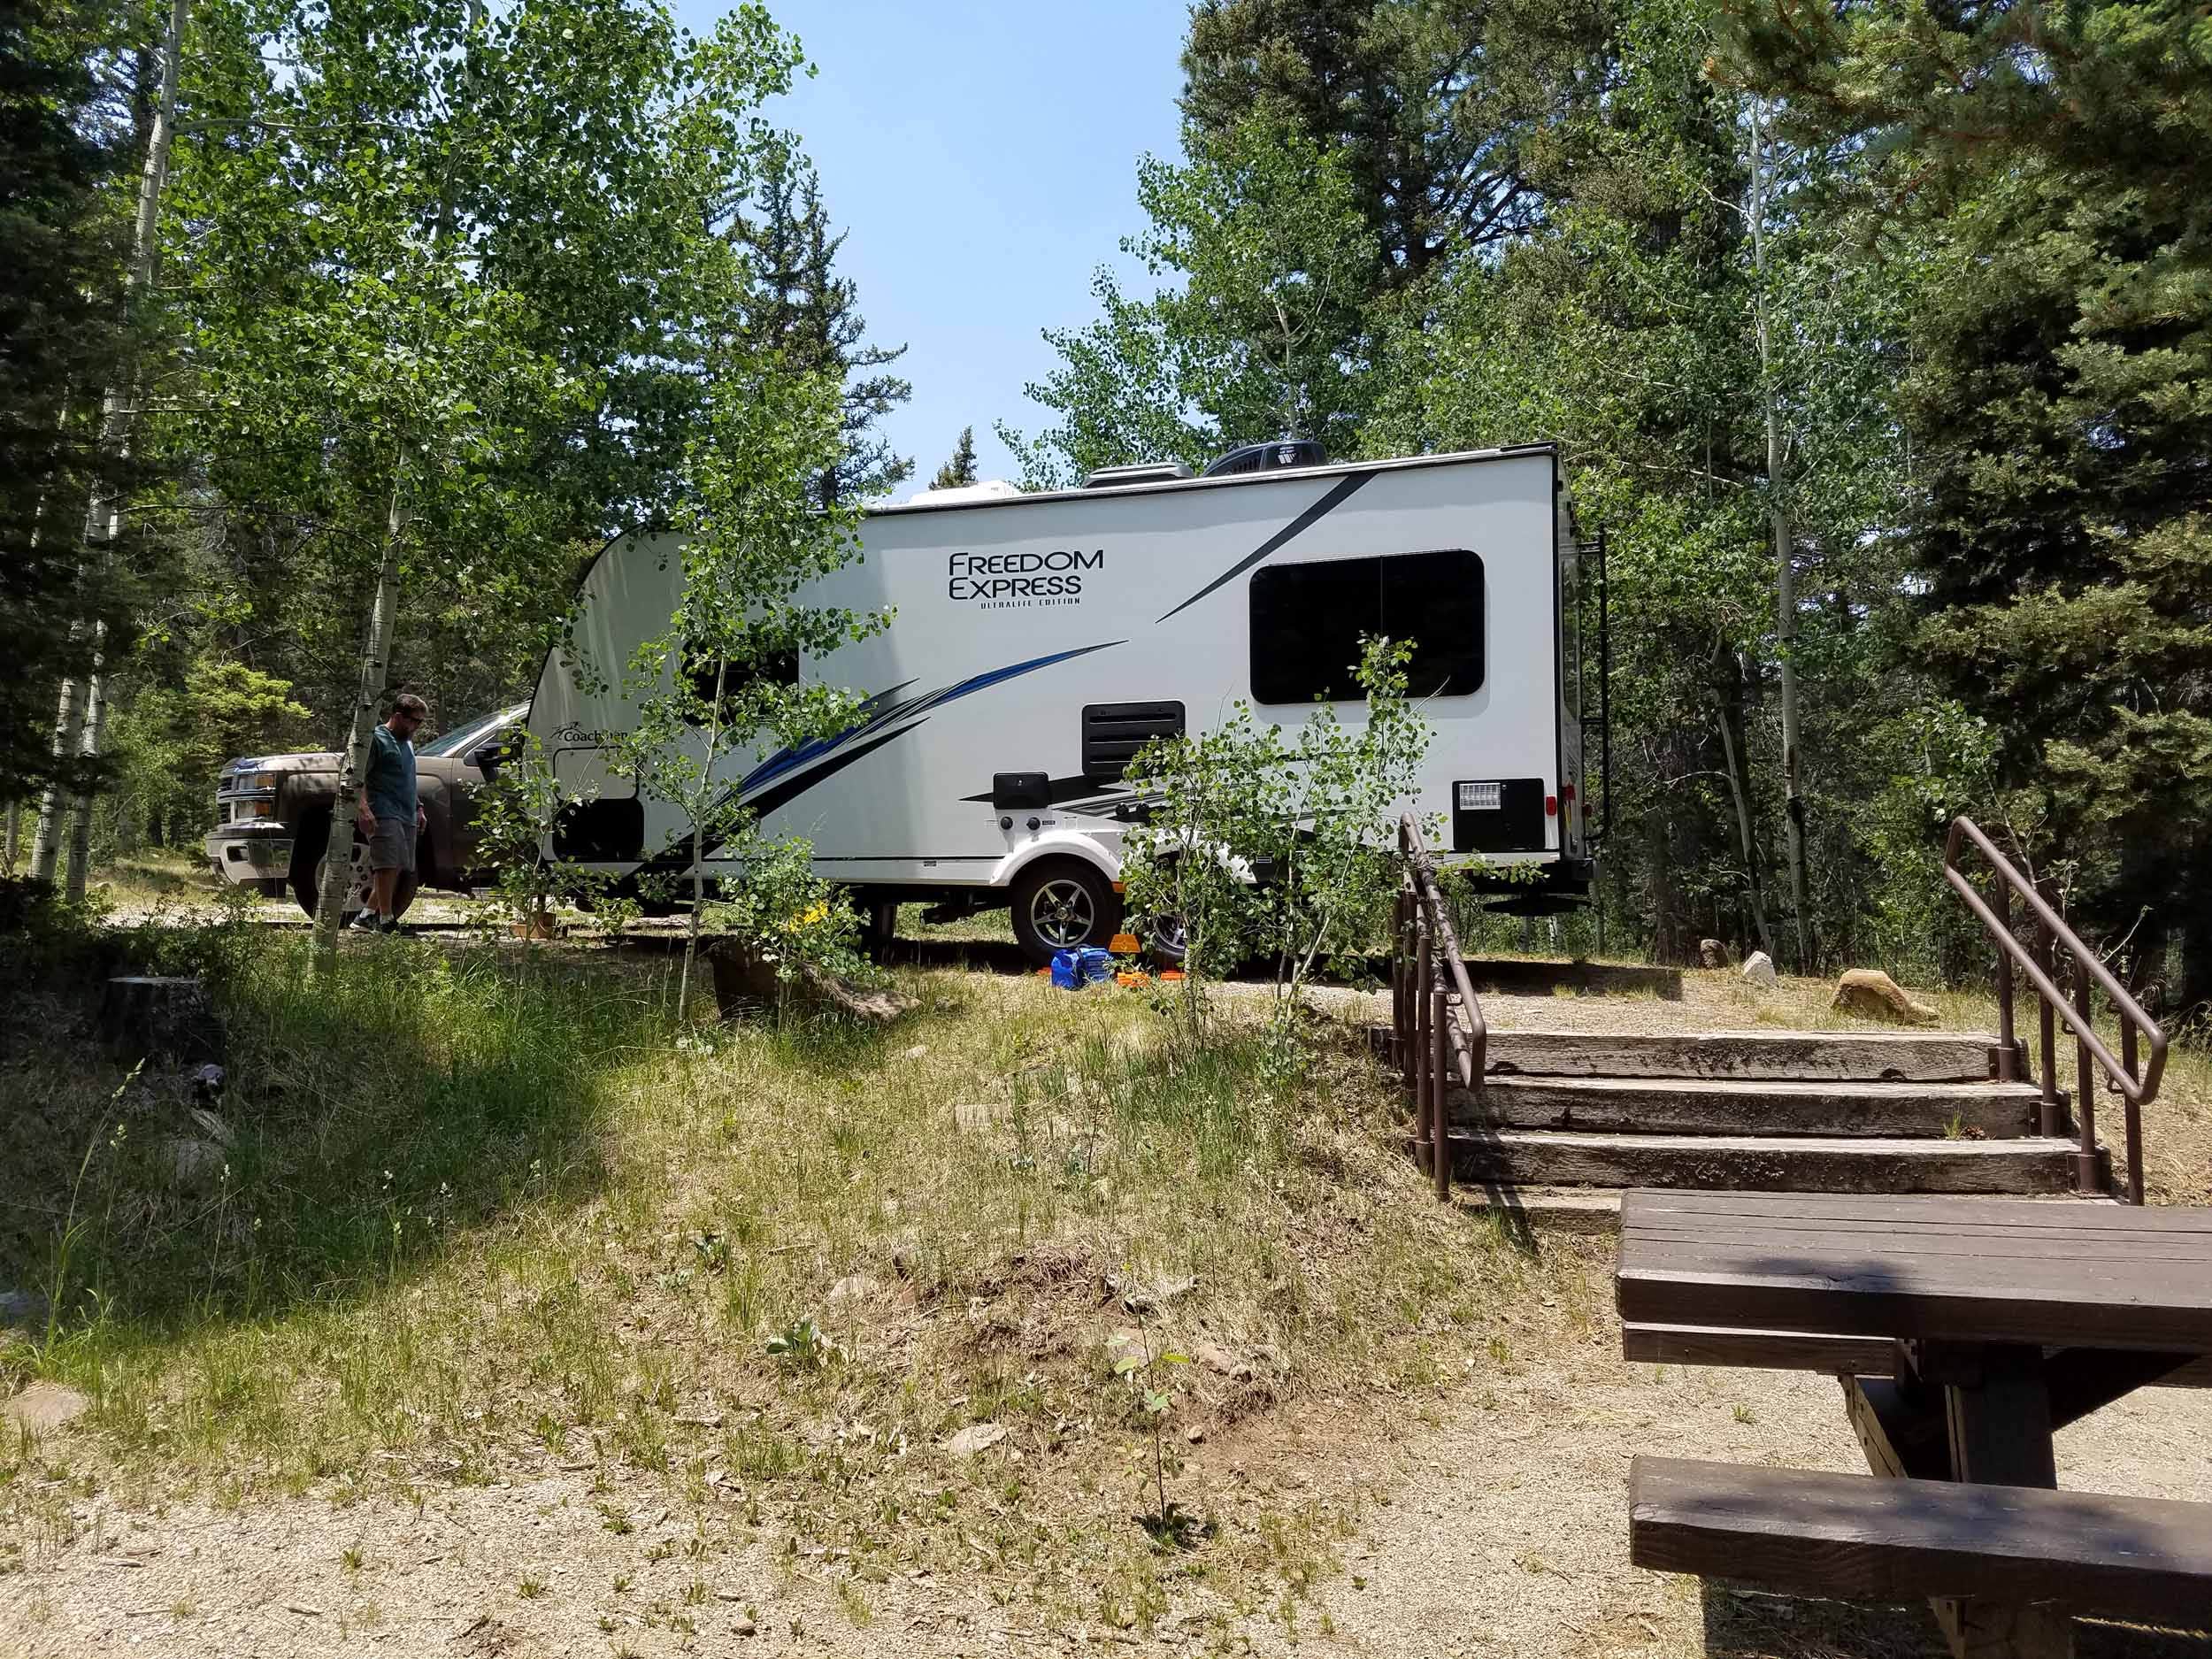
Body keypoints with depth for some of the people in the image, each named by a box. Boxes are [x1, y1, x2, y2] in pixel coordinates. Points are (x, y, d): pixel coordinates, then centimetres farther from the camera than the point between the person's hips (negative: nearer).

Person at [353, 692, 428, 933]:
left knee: (405, 872, 6)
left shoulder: (408, 742, 25)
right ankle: (386, 920, -18)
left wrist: (418, 808, 30)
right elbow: (358, 777, -13)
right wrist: (362, 808, -24)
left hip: (407, 816, 9)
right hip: (384, 814, -9)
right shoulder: (376, 739, -3)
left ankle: (368, 916, 15)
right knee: (390, 865, -19)